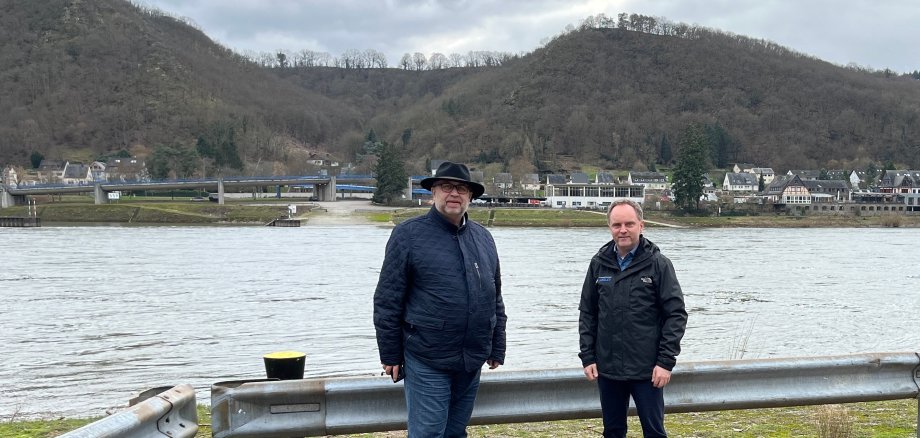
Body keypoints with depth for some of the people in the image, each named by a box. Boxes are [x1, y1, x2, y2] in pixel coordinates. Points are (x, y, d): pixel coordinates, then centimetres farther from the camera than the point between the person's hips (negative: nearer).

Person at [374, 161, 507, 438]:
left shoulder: (483, 238, 11)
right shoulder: (409, 235, -5)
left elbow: (495, 300, 17)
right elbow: (387, 302, -5)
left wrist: (497, 349, 14)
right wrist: (391, 355, -6)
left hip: (472, 363, 5)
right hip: (428, 363, -5)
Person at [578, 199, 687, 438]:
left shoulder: (658, 264, -5)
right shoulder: (599, 264, 5)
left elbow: (676, 315, -6)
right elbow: (587, 313, 10)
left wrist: (666, 361, -11)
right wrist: (587, 357, 3)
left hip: (647, 370, -3)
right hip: (607, 369, 4)